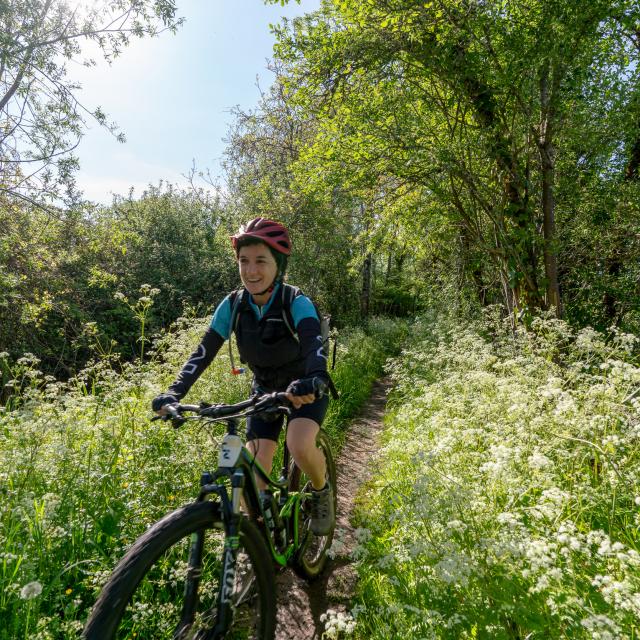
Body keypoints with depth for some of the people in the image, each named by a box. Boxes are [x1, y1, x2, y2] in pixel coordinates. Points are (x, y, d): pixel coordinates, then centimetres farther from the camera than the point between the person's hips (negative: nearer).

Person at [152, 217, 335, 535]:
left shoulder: (296, 302, -26)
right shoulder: (233, 305, -16)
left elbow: (314, 344, -44)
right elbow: (204, 351, -19)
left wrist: (312, 381, -64)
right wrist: (174, 393, -33)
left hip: (304, 388, -3)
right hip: (265, 389, 3)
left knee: (300, 446, -29)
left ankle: (322, 491, 4)